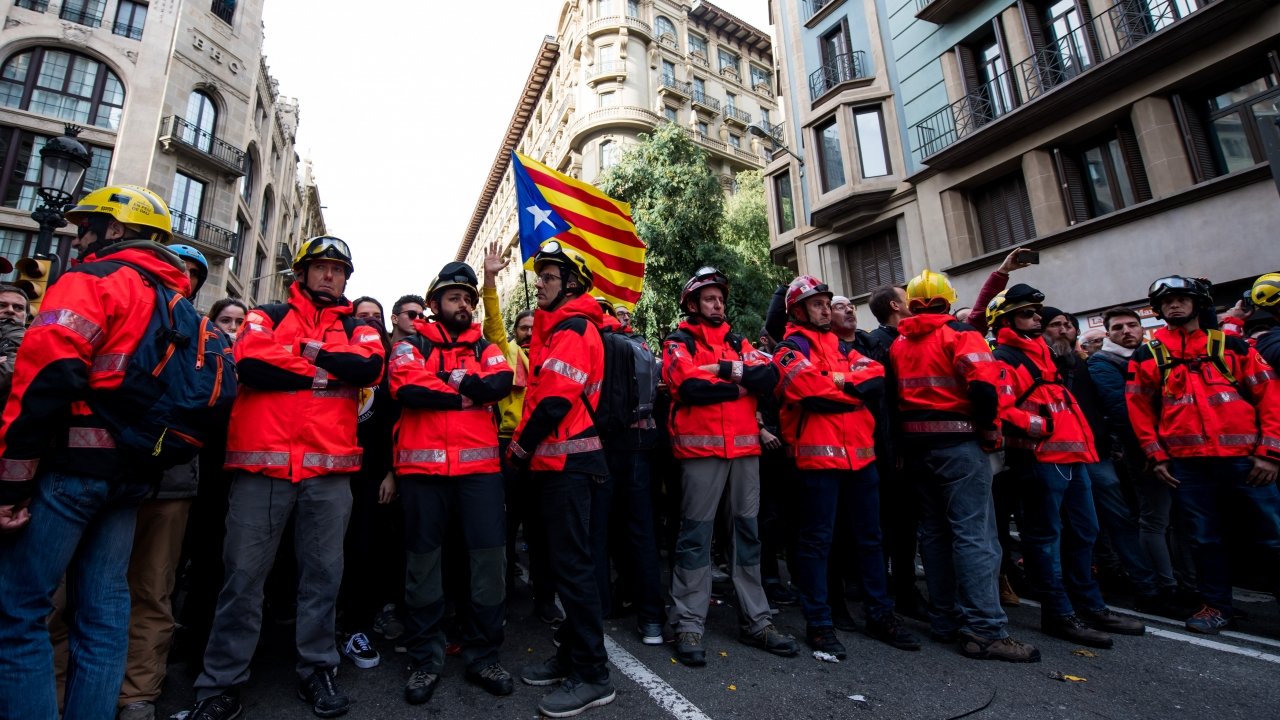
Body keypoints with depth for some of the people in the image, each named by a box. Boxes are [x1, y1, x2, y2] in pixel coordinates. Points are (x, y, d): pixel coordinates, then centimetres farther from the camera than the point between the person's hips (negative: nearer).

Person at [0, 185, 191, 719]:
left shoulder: (91, 281, -7)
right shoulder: (178, 302, 17)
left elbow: (47, 378, -18)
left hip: (72, 463, -7)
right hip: (133, 472, 7)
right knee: (104, 609, 12)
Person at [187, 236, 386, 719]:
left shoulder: (356, 330, 13)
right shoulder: (268, 317, 11)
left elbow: (370, 369, -8)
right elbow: (250, 364, -9)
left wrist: (306, 351, -5)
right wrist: (329, 371, -6)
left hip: (329, 470, 1)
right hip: (263, 465, -1)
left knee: (322, 573, 9)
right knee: (244, 575, 6)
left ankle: (317, 670, 23)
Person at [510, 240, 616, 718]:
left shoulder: (574, 329, -11)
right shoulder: (556, 327, 20)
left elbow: (554, 399, -20)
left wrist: (520, 446, -8)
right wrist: (526, 448, 13)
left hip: (566, 461, -10)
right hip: (555, 460, 10)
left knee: (571, 563, -4)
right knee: (563, 558, 15)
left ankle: (592, 676, 9)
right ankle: (571, 655, 29)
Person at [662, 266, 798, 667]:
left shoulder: (738, 343, 18)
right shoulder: (679, 342, 4)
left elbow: (768, 378, 1)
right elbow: (689, 387, -15)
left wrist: (726, 370, -11)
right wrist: (740, 386, -5)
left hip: (745, 445, 5)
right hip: (701, 447, -5)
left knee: (747, 530, 11)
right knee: (696, 534, 0)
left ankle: (755, 621, 23)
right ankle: (688, 625, 10)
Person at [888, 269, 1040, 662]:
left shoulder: (898, 344, 11)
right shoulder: (958, 333, -6)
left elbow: (893, 393, 10)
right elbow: (984, 384, -19)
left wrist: (908, 438, 14)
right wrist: (988, 426, -6)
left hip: (916, 445, 6)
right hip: (958, 442, -6)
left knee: (934, 532, 13)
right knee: (975, 534, -3)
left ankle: (946, 621, 21)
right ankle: (985, 630, -1)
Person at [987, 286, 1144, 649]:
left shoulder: (1043, 351, 22)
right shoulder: (1003, 357, -8)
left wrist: (1085, 441, 26)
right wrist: (1031, 424, -27)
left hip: (1072, 455, 10)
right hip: (1041, 457, -10)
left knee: (1083, 533, 17)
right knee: (1046, 536, -2)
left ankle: (1090, 606, 31)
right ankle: (1058, 614, 8)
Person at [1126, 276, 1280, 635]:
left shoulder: (1231, 345, 7)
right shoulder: (1146, 356, 6)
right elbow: (1139, 408, 6)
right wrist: (1157, 455, 1)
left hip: (1244, 457, 0)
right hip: (1186, 463, 0)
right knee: (1204, 537, 9)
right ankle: (1217, 604, 22)